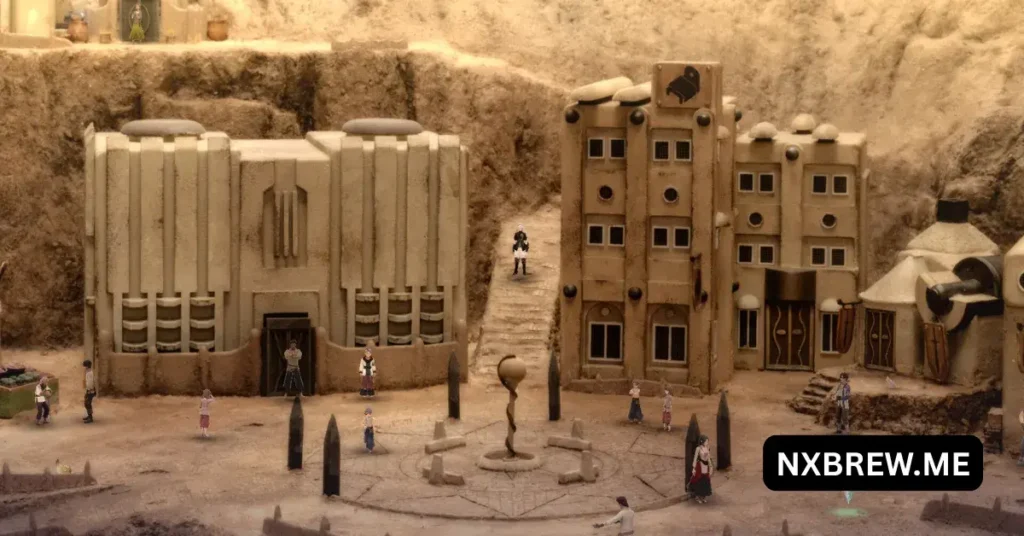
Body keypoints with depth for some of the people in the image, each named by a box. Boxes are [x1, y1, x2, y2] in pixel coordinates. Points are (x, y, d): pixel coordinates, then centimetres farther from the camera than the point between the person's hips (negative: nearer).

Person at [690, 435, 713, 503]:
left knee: (706, 481, 11)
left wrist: (710, 467, 13)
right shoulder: (698, 449, -14)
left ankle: (704, 496, 25)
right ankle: (698, 496, 18)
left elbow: (709, 458, 11)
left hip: (706, 466, 5)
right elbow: (695, 458, -10)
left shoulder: (708, 449, 2)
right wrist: (694, 468, -11)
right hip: (700, 465, -5)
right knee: (699, 481, 4)